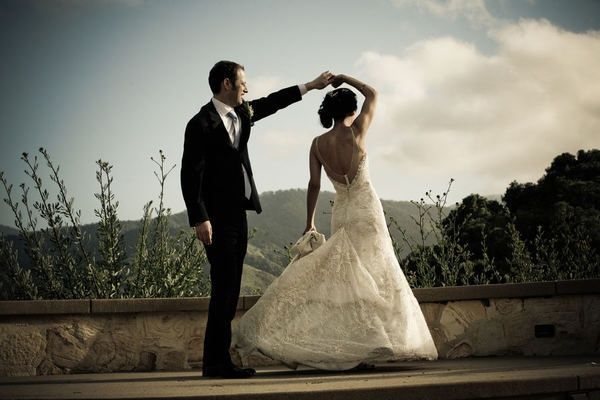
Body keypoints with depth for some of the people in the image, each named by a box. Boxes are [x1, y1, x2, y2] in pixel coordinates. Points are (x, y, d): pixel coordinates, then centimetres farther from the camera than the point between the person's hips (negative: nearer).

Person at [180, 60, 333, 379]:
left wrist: (310, 86, 36)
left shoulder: (242, 113, 13)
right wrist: (199, 220, -19)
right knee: (223, 288, -10)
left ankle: (217, 360, 11)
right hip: (216, 218, -9)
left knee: (229, 290, 7)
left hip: (237, 215, 9)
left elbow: (271, 103, 31)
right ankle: (216, 363, -6)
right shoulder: (201, 124, -10)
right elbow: (190, 176, -13)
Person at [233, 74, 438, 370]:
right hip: (367, 210, -4)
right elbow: (372, 94, 5)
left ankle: (347, 348, 2)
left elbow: (314, 185, 2)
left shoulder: (318, 144, 2)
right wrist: (344, 78, 14)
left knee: (346, 278, 7)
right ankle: (368, 346, -6)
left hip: (340, 214, 4)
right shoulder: (356, 132, -8)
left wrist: (309, 224, 7)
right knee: (372, 276, -2)